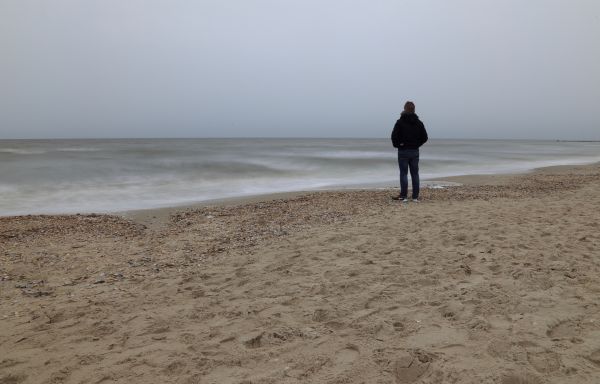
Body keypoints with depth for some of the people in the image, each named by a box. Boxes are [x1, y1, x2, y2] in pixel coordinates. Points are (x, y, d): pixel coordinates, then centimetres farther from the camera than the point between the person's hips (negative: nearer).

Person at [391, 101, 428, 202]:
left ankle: (403, 196, 0)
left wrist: (397, 145, 1)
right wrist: (417, 145, 14)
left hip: (403, 151, -4)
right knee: (415, 174, 7)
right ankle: (415, 197, 8)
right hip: (415, 152, 4)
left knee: (403, 173, 0)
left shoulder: (400, 122, -8)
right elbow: (424, 137, 6)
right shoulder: (419, 123, 5)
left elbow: (394, 136, -15)